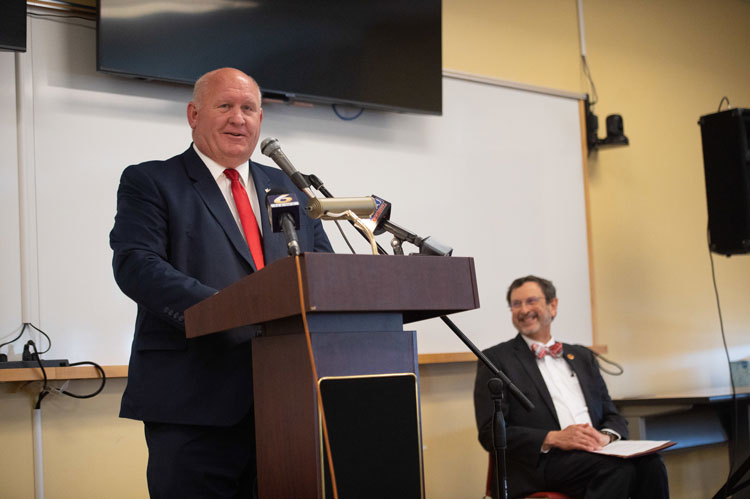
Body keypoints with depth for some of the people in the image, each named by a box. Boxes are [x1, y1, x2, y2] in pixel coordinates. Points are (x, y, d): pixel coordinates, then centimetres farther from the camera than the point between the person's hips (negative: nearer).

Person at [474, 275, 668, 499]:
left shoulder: (582, 356, 24)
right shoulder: (496, 359, 7)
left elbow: (613, 416, 20)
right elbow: (491, 432, -3)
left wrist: (606, 435, -6)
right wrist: (554, 438, -16)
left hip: (595, 452, 5)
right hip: (539, 463, -5)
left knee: (648, 462, -27)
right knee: (619, 467, -31)